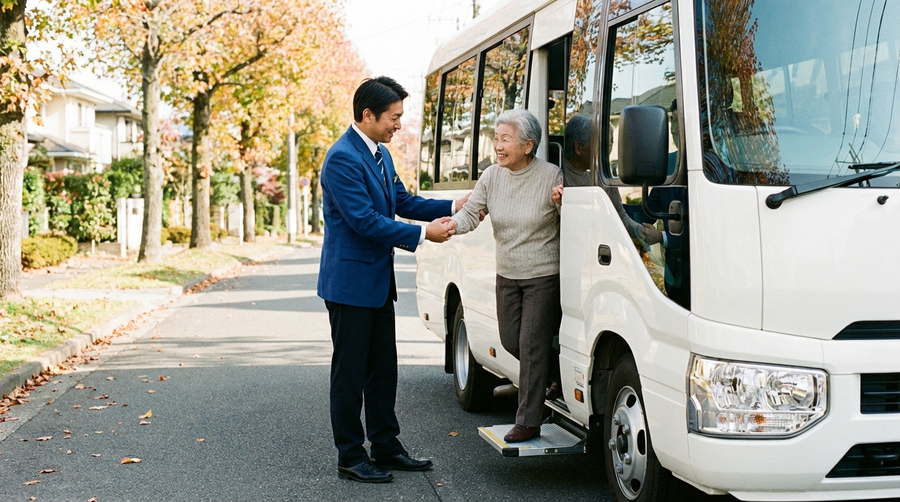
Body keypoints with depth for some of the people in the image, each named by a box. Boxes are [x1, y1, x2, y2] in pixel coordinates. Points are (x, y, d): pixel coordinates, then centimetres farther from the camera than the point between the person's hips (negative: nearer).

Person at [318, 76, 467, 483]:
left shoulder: (380, 154, 11)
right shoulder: (342, 158, -19)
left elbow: (403, 202, 14)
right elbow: (364, 220, -23)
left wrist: (453, 207, 2)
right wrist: (423, 234, -21)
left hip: (378, 282, 9)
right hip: (350, 282, -9)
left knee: (383, 370, 15)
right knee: (350, 373, 1)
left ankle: (386, 447, 25)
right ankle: (350, 458, 10)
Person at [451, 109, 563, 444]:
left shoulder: (552, 177, -14)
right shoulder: (491, 177, 0)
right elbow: (470, 215, -3)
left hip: (544, 276, -6)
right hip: (507, 277, 6)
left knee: (532, 346, -4)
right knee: (510, 341, 11)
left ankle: (528, 422, 5)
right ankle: (549, 375, 39)